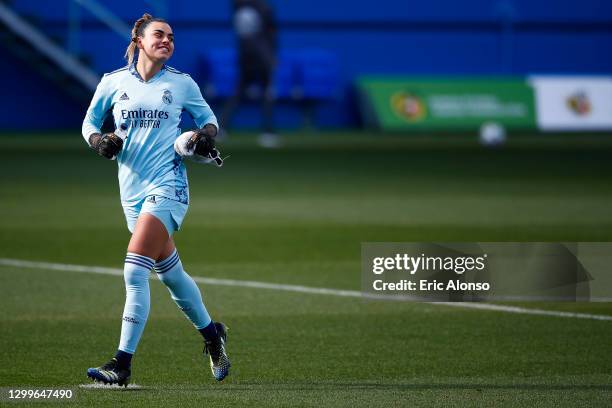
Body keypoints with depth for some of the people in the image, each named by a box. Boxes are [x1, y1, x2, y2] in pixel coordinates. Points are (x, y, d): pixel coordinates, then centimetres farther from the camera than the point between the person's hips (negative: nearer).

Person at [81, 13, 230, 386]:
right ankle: (212, 334, 37)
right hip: (132, 188, 4)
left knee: (135, 271, -16)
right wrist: (100, 142, -5)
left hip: (167, 186, -4)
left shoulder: (182, 84, 3)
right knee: (170, 273, 14)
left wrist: (206, 136, -5)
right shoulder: (113, 82, 6)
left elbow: (208, 118, 17)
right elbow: (90, 122, 17)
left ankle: (122, 365, -16)